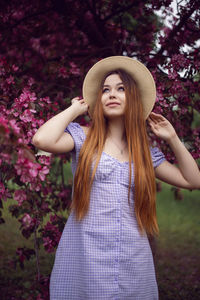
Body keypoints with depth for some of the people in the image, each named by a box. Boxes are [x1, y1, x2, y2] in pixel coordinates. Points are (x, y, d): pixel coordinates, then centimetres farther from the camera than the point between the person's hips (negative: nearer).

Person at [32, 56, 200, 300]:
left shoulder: (145, 151, 12)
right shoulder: (84, 138, 2)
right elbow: (42, 140, -18)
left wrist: (172, 138, 12)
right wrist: (75, 109, -2)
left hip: (133, 261, 4)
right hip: (84, 259, -3)